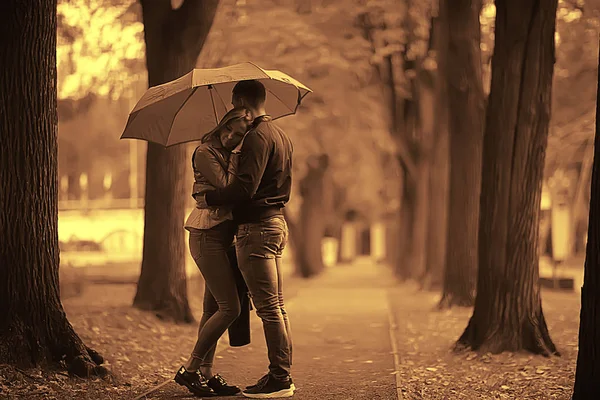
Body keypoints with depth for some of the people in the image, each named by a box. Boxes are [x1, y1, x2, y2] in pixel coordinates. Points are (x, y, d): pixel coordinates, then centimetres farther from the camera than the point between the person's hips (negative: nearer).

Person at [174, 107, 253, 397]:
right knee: (230, 308, -12)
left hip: (223, 237, 9)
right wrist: (236, 162, -8)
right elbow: (227, 188, -17)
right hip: (207, 235, -9)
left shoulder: (229, 156, 17)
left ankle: (206, 374, 13)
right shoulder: (205, 153, -9)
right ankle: (189, 370, -6)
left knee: (213, 308, 9)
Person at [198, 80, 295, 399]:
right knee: (276, 306, 11)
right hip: (276, 221, 10)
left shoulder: (257, 137, -15)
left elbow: (245, 187, -24)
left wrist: (208, 198, -10)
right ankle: (282, 374, 15)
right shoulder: (280, 135, 17)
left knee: (268, 307, -8)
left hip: (256, 228, -10)